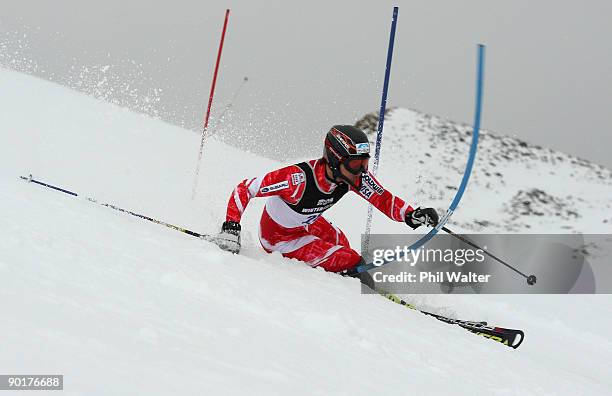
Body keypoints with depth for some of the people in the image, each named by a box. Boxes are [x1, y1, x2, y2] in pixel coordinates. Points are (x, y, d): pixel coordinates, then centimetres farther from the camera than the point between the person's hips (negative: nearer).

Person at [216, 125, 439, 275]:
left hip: (308, 224, 7)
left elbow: (383, 199, -10)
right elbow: (244, 189, -33)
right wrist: (231, 227, -40)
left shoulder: (356, 176, -22)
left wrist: (411, 215, -27)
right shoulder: (298, 178, -40)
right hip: (279, 237, -7)